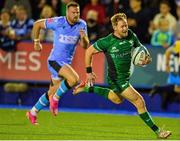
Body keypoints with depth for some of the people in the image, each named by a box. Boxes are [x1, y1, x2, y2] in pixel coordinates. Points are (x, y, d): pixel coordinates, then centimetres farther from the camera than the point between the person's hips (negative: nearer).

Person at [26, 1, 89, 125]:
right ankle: (55, 98, -7)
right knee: (74, 79, -28)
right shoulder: (58, 22, -13)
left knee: (52, 93, 15)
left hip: (66, 62, 6)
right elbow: (37, 24, 0)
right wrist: (36, 42, 5)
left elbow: (85, 46, -2)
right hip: (55, 60, -6)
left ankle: (33, 113, 33)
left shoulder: (82, 25, -2)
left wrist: (83, 37, -24)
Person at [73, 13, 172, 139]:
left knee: (117, 99, 32)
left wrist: (147, 58, -12)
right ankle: (157, 131, -3)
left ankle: (87, 89, 40)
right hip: (117, 80, -8)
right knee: (139, 101, -11)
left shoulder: (131, 36, -6)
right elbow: (89, 51, -11)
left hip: (126, 75, 8)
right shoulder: (107, 42, -22)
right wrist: (89, 72, -11)